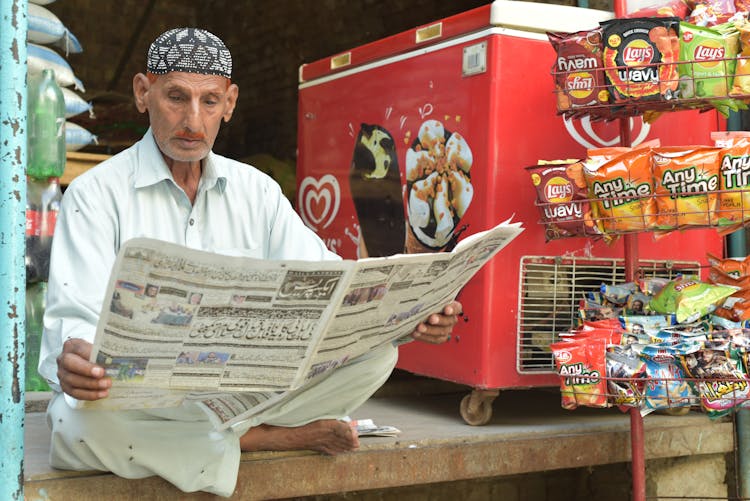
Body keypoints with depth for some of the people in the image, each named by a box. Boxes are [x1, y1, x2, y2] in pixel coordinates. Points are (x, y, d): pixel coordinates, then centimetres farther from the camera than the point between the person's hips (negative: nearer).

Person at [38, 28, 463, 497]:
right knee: (78, 423, -38)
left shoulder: (256, 190, 10)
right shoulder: (96, 193, -2)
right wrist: (74, 358, -38)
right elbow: (77, 316, -12)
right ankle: (272, 436, -16)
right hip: (144, 395, -1)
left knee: (375, 349, -16)